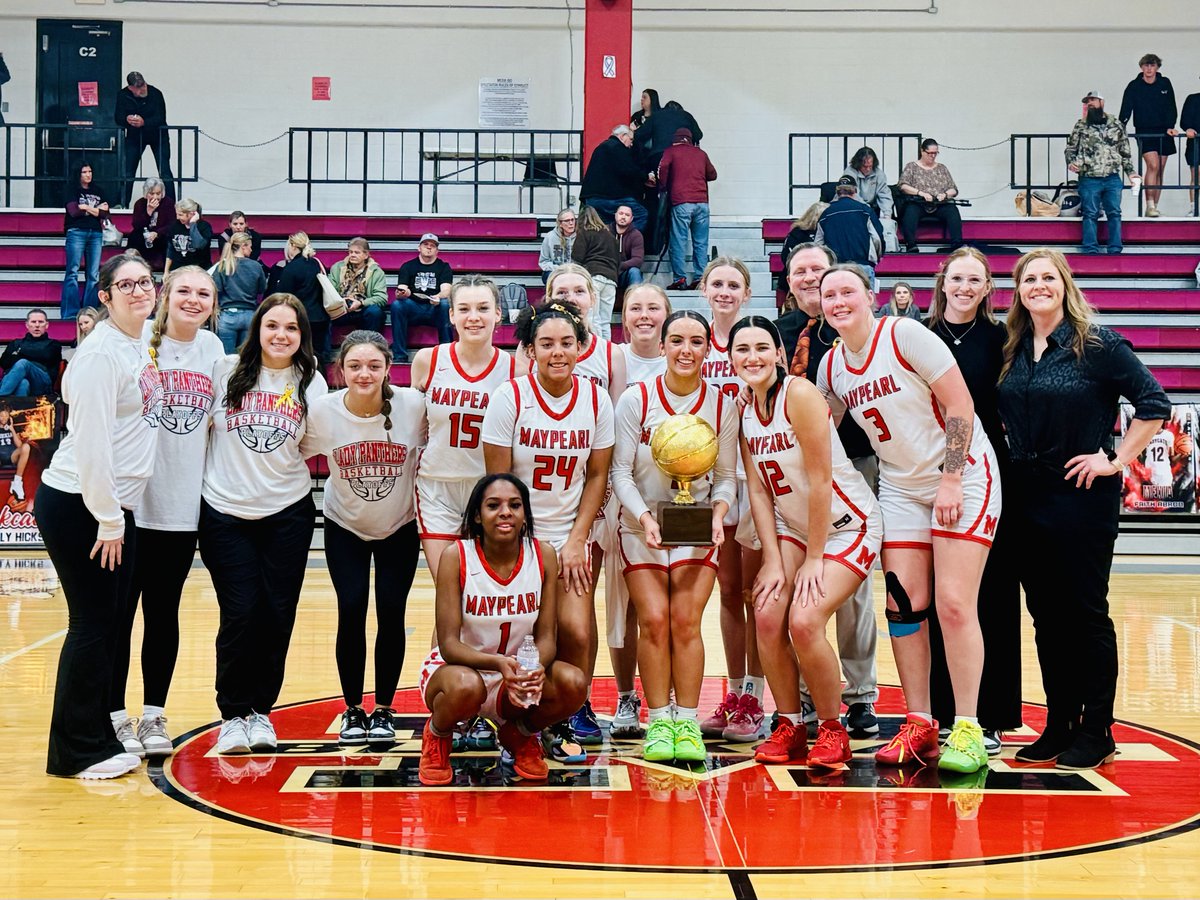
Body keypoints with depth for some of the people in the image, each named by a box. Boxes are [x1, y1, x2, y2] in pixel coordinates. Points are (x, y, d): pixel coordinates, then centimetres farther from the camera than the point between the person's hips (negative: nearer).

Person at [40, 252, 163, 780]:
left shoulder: (139, 347, 11)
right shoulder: (102, 352, -16)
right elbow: (91, 441, -20)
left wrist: (117, 517, 12)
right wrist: (108, 521, -17)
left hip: (115, 507, 8)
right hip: (77, 506, -8)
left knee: (109, 622, 13)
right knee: (92, 623, -2)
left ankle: (99, 738, 24)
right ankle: (78, 751, 9)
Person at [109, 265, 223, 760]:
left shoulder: (213, 347, 8)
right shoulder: (139, 339, -7)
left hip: (183, 501, 4)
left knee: (164, 612, 11)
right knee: (120, 611, 3)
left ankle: (153, 715, 20)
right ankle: (116, 717, 12)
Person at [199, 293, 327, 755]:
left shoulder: (312, 383, 3)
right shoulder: (227, 371, -1)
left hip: (287, 512, 2)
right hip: (225, 511, -2)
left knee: (277, 614, 3)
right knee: (240, 613, -6)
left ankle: (261, 709, 19)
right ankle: (233, 715, 8)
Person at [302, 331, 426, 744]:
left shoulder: (413, 405, -19)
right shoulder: (322, 410, -17)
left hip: (400, 527, 0)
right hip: (345, 528, 0)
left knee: (391, 612, -6)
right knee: (351, 609, -10)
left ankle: (383, 709, 12)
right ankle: (352, 709, 8)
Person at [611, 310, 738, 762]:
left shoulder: (722, 404, -2)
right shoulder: (636, 399, -7)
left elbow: (726, 475, 3)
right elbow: (621, 472, -6)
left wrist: (717, 514, -16)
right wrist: (645, 518, -20)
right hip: (642, 525, 0)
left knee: (686, 620, -11)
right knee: (654, 619, -11)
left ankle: (688, 723, -2)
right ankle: (658, 721, 0)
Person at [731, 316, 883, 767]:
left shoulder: (800, 394, -21)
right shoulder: (743, 408, 0)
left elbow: (820, 480, -21)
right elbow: (758, 489, 0)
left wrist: (814, 559, -16)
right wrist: (773, 560, -7)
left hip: (847, 525, -6)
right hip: (793, 526, 6)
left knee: (804, 620, -21)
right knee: (767, 617, -11)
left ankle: (833, 730, -1)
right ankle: (790, 726, 7)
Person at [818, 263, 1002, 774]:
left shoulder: (904, 335, -13)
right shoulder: (831, 365, 5)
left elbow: (959, 404, -14)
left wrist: (952, 480, -18)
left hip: (962, 478, -6)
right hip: (900, 488, 6)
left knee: (953, 605, -12)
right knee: (902, 606, 0)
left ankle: (967, 731, -5)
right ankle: (919, 728, 10)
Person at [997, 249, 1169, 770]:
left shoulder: (1099, 345, -7)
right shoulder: (1013, 351, 9)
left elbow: (1154, 403, -9)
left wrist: (1117, 460, -11)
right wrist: (1013, 455, 9)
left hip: (1083, 497, -6)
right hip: (1026, 498, 6)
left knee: (1086, 612, -1)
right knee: (1045, 615, 9)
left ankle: (1096, 733, 7)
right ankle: (1059, 726, 18)